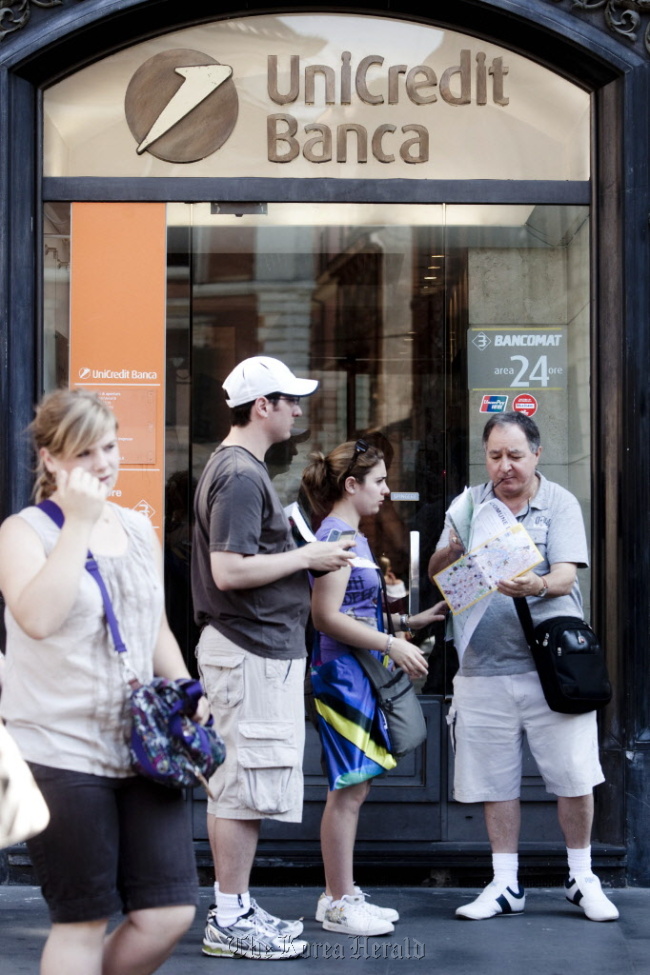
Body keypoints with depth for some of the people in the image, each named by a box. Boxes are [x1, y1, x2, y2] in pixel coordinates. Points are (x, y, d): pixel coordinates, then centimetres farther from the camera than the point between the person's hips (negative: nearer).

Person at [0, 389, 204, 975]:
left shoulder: (139, 531, 14)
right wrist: (79, 523, -21)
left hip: (142, 747, 6)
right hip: (60, 754, -6)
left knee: (169, 914, 3)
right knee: (83, 922, 2)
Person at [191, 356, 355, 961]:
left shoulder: (237, 468, 16)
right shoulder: (242, 475, -16)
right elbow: (229, 570, -24)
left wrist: (301, 555, 13)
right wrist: (307, 557, -15)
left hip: (257, 646, 11)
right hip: (253, 652, -11)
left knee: (236, 785, 14)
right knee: (248, 786, -5)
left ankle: (234, 909, 23)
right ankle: (229, 922, 2)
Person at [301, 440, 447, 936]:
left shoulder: (353, 536, 17)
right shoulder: (336, 536, -14)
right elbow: (327, 616, -20)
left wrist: (412, 621, 17)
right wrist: (393, 645, -19)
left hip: (358, 675, 10)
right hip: (342, 672, -10)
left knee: (353, 788, 13)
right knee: (348, 790, -5)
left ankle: (341, 895, 21)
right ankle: (339, 902, 3)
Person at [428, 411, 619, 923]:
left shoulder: (560, 503, 1)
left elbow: (566, 574, -11)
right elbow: (436, 574, 6)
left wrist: (538, 585, -34)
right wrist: (452, 551, -17)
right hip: (485, 667, 3)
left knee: (575, 777, -1)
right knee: (496, 781, 8)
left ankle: (582, 878, 18)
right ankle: (505, 885, 21)